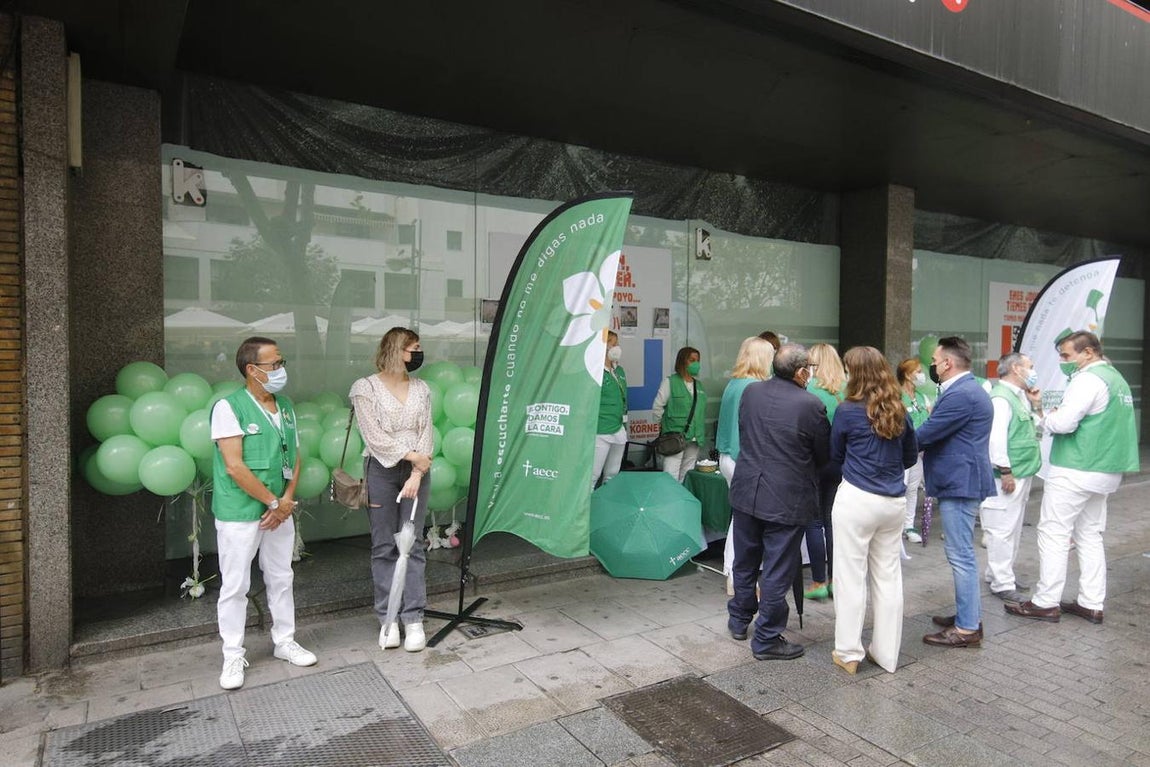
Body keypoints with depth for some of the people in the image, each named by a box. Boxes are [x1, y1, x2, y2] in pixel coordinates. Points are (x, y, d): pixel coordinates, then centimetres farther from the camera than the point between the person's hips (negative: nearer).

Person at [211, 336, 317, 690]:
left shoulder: (285, 406, 6)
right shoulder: (229, 407, -14)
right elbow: (234, 466, -19)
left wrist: (286, 500, -6)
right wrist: (273, 501, -15)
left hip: (280, 510, 6)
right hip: (239, 514, -6)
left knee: (281, 579, 15)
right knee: (235, 586, 5)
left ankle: (285, 642, 31)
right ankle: (233, 657, 20)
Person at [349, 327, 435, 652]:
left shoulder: (421, 388, 8)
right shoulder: (366, 387, -3)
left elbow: (426, 433, 2)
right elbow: (374, 436, -10)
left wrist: (417, 474, -9)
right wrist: (412, 455, -11)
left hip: (416, 471, 3)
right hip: (381, 470, -2)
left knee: (412, 545, 3)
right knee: (384, 547, 4)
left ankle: (413, 619, 9)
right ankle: (388, 618, 14)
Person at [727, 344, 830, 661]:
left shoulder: (750, 392, -2)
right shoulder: (810, 405, -16)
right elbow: (826, 453, -4)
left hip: (746, 492, 5)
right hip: (786, 499, -5)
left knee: (745, 561, 21)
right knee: (777, 571, 6)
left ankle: (739, 620, 37)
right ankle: (767, 639, 16)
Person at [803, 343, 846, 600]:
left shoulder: (811, 389, -13)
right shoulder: (847, 390, 0)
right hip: (841, 461, 5)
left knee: (815, 521, 5)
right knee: (833, 521, 13)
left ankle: (818, 582, 9)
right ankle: (834, 580, 20)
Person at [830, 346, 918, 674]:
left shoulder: (848, 411, -9)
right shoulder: (899, 411, 5)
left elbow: (835, 456, 5)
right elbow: (911, 456, 17)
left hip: (857, 500, -5)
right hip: (893, 502, 5)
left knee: (851, 577, 4)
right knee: (889, 578, 13)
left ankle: (848, 653, 14)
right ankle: (887, 653, 24)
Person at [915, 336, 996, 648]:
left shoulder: (960, 395, -20)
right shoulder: (970, 389, 15)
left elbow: (925, 434, -20)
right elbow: (940, 433, 16)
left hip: (960, 482, -11)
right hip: (962, 480, 11)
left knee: (961, 555, -3)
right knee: (962, 553, 19)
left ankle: (968, 628, 5)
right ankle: (969, 614, 30)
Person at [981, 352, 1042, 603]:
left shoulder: (1019, 396, 16)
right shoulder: (1001, 398, -16)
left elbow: (1035, 430, 23)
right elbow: (996, 438, -24)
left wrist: (1036, 406, 11)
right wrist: (1005, 471, -23)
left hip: (1022, 476, 11)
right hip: (1009, 477, -11)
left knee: (1013, 529, 18)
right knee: (1002, 530, -4)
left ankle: (998, 573, 29)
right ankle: (1002, 584, 3)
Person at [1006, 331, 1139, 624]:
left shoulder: (1089, 379, -16)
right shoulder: (1117, 378, 16)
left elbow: (1064, 422, -24)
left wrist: (1046, 417, -4)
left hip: (1075, 471, -10)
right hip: (1106, 471, 10)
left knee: (1054, 534, -3)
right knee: (1090, 536, 14)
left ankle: (1046, 603, 2)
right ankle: (1091, 604, 19)